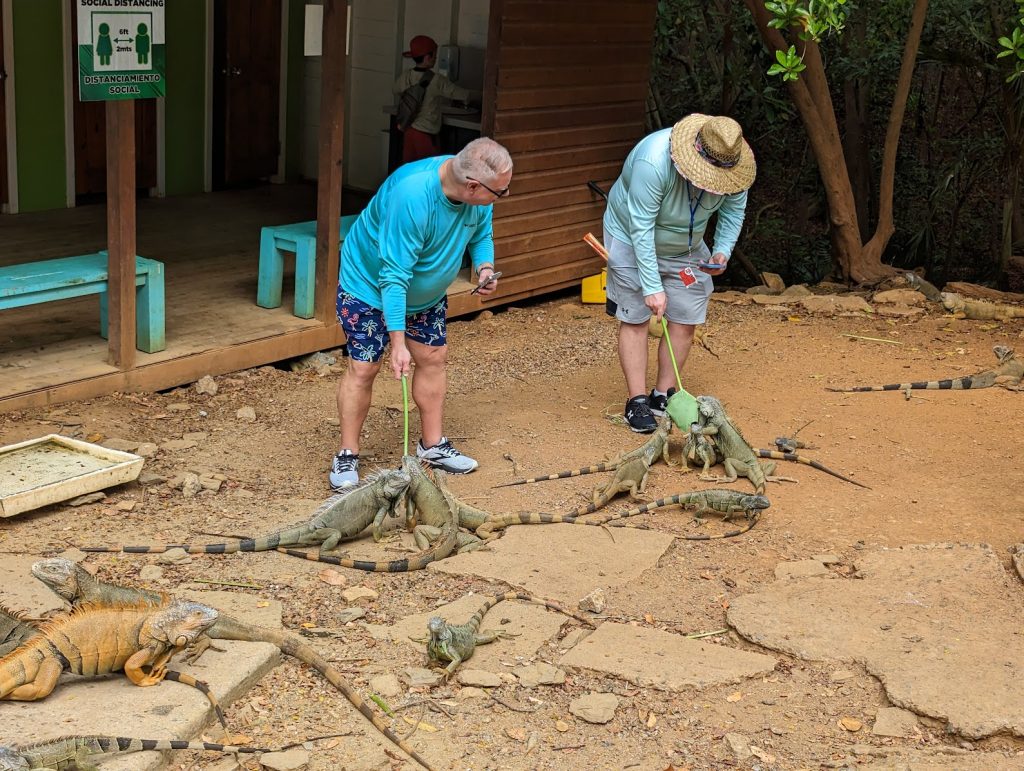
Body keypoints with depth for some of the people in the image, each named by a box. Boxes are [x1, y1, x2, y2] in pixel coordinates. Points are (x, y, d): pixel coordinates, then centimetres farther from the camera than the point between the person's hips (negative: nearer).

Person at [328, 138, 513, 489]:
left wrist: (485, 266, -17)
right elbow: (393, 276, -38)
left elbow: (481, 234, 5)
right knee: (363, 367, -5)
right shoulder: (411, 195, -41)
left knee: (434, 358, 9)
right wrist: (398, 342, -36)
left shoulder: (478, 195, -19)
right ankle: (347, 456, 7)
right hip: (370, 285, -7)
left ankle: (433, 444, 24)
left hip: (427, 292, 7)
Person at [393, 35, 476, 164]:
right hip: (425, 134, -6)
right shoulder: (436, 80, -16)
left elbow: (395, 90, 22)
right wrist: (469, 95, 13)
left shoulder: (405, 76, 0)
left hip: (408, 131, 6)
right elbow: (464, 95, -9)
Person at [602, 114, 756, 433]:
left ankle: (663, 396, 12)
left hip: (685, 248, 5)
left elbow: (734, 208, -3)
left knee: (685, 320, 0)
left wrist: (723, 251, -19)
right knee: (635, 319, -6)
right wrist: (653, 286, -35)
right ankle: (637, 402, -1)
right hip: (633, 241, -5)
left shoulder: (730, 163, -22)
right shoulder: (653, 162, -38)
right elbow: (642, 229, -35)